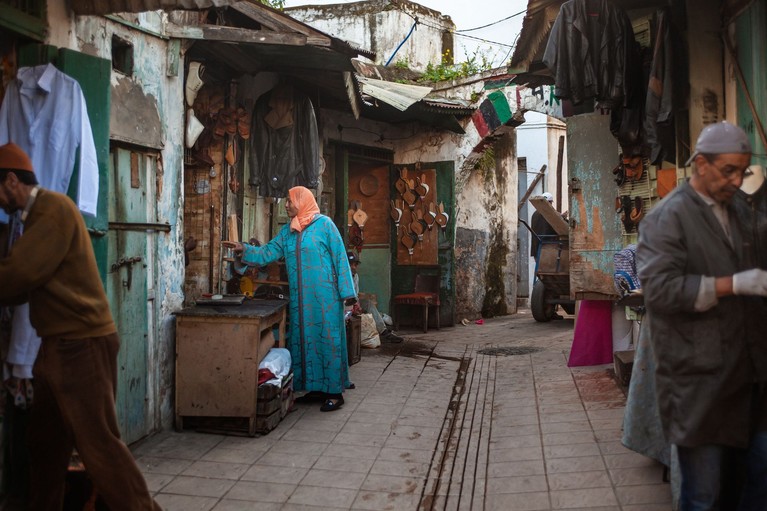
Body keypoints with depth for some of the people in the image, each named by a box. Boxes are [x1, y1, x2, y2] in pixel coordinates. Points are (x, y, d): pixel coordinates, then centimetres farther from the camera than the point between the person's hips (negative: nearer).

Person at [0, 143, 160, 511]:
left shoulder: (54, 208, -13)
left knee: (99, 444, -7)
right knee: (44, 442, 17)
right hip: (60, 345, 10)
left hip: (82, 345, -10)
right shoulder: (38, 214, 17)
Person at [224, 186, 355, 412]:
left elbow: (340, 258, -7)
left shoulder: (324, 224, -5)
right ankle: (315, 387, 21)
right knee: (304, 339, 9)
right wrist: (244, 249, -5)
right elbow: (267, 253, 11)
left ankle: (335, 392, 3)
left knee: (327, 338, -4)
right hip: (299, 298, 7)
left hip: (324, 296, -6)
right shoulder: (287, 231, 13)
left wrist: (347, 291, -10)